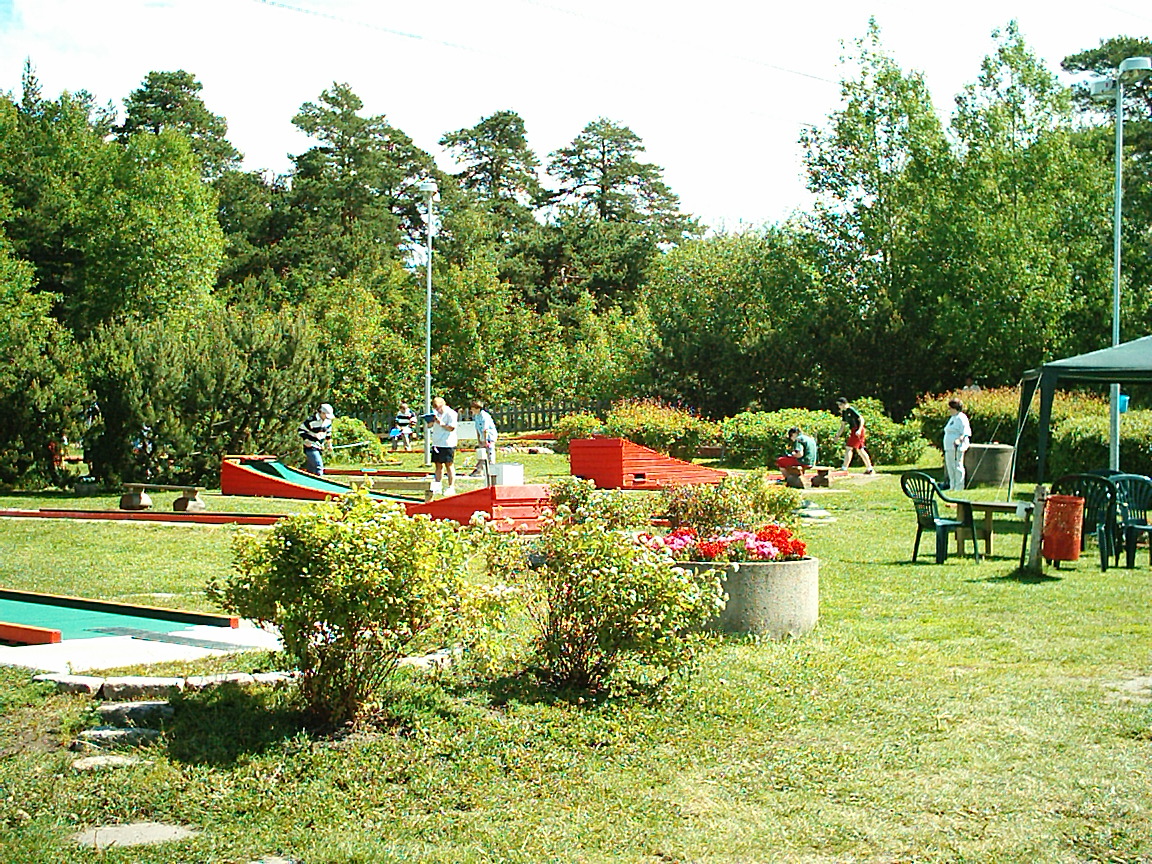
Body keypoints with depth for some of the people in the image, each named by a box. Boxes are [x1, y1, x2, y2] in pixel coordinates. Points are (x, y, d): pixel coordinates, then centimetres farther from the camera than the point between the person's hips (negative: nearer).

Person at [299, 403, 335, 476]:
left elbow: (328, 433, 21)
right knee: (318, 465, -20)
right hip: (310, 447, -8)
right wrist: (306, 440, -21)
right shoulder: (311, 420, -19)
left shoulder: (328, 421, 4)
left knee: (310, 468, 13)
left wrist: (329, 444, 22)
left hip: (319, 447, 8)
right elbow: (301, 430, -13)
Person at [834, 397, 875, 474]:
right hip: (853, 431, 10)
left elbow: (861, 419, -15)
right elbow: (843, 425, 21)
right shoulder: (844, 412, 13)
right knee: (860, 450, 13)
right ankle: (870, 469, 19)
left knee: (848, 448, -12)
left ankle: (844, 468, -14)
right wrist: (838, 435, 16)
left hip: (857, 431, -10)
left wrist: (859, 430, -25)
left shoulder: (851, 410, -13)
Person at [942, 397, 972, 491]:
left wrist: (959, 439, -33)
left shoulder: (961, 418, -9)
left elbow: (966, 432, -16)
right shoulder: (952, 418, 21)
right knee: (950, 467, 12)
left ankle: (959, 488, -10)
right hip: (949, 447, 10)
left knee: (957, 466, -10)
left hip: (957, 447, -10)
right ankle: (952, 487, 18)